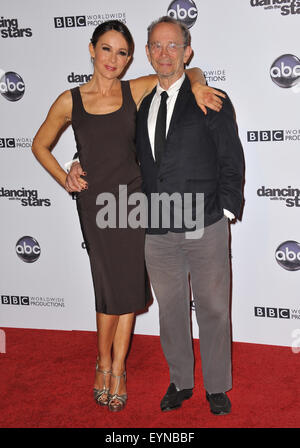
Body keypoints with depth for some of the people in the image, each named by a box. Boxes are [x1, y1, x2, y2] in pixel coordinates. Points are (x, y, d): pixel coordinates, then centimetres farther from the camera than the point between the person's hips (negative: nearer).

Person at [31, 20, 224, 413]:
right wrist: (65, 180, 1)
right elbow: (40, 146, 13)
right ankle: (104, 362, 26)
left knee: (128, 286, 5)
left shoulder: (136, 91, 1)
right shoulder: (69, 101, 0)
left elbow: (188, 69, 11)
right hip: (95, 203, -1)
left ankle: (117, 369, 21)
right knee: (109, 288, 2)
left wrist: (196, 86, -11)